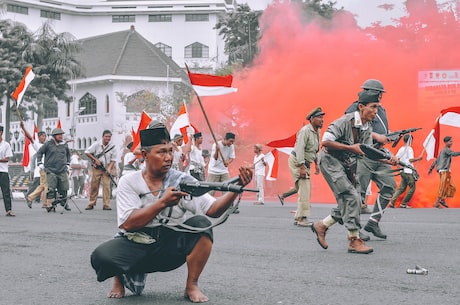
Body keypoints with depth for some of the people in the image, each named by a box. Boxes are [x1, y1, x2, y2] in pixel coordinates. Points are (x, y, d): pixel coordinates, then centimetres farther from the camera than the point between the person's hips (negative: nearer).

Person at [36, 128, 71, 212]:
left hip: (63, 171, 4)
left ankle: (64, 202, 20)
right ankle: (49, 204, -1)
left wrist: (68, 164, 22)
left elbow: (68, 153, 28)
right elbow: (39, 153, 7)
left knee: (64, 188, 4)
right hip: (51, 170, -4)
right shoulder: (48, 144, -2)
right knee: (51, 189, -7)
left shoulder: (64, 144, 10)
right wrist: (40, 163, 2)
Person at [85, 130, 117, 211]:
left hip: (106, 168, 0)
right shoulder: (96, 144, -6)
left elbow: (113, 160, -1)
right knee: (94, 186, 3)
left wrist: (109, 168, -14)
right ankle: (91, 204, 12)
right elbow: (87, 152, -2)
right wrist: (95, 160, -10)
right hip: (97, 168, 0)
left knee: (106, 186, -8)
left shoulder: (113, 146, -4)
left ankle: (106, 205, -7)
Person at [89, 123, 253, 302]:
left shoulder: (183, 181, 0)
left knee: (200, 223, -26)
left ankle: (191, 286, -8)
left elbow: (213, 210, -11)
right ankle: (121, 277, 8)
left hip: (171, 249, 1)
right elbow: (127, 224, -14)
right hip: (136, 245, -1)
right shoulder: (129, 182, -1)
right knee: (101, 256, -31)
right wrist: (162, 202, -22)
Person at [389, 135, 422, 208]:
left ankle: (392, 202, -2)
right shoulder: (409, 149, -9)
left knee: (402, 188, 11)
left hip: (403, 171, 8)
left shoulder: (401, 149, 11)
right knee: (412, 188, 2)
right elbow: (411, 159, -18)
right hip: (408, 171, -8)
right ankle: (403, 204, 1)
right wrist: (419, 158, -7)